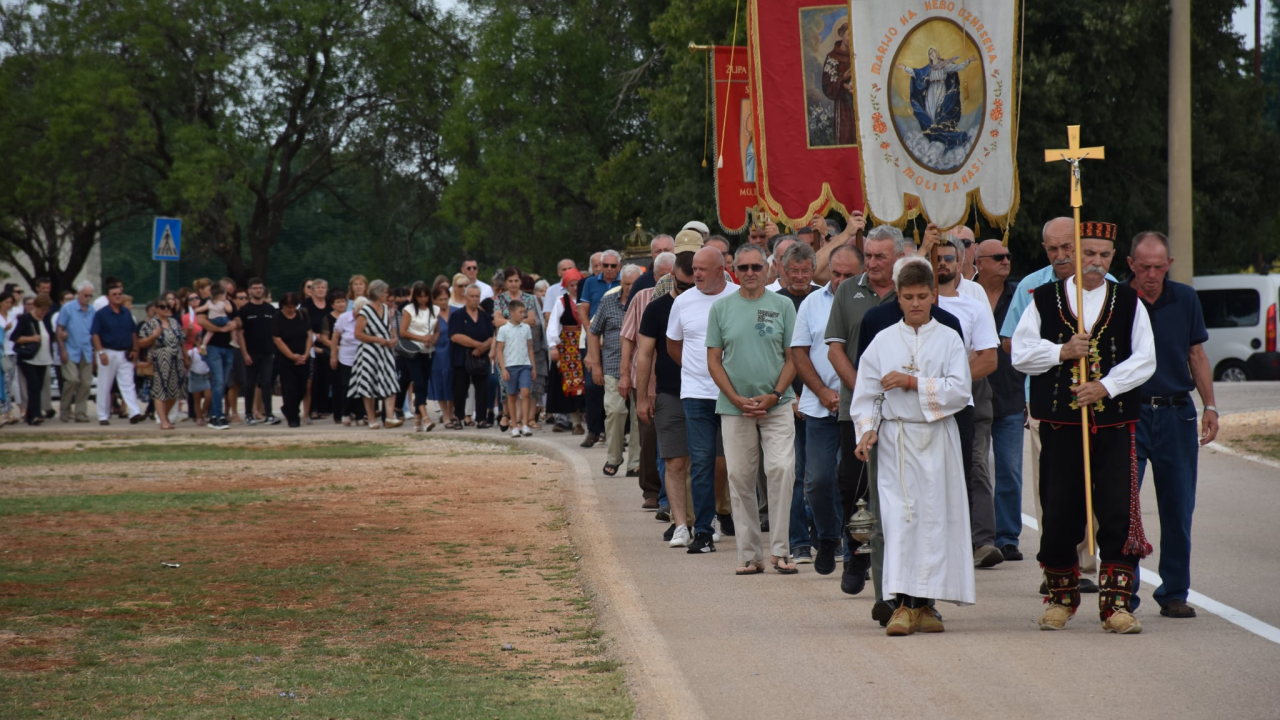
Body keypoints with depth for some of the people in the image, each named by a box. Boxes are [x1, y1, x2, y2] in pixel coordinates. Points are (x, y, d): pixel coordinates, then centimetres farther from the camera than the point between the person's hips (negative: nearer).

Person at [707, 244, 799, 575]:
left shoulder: (782, 306, 4)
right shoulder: (721, 308, 5)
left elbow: (792, 357, 3)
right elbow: (713, 360, 4)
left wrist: (774, 396, -9)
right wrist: (737, 399, -7)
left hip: (777, 405, -1)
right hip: (734, 408, 1)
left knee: (782, 469, -13)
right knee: (740, 479, 3)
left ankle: (780, 549, -7)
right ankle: (749, 554, 10)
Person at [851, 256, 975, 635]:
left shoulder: (948, 339, 4)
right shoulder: (883, 342, 7)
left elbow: (960, 390, -7)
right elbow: (866, 394, 6)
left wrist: (913, 382, -12)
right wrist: (867, 430, -9)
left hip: (937, 440, 0)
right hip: (896, 439, 0)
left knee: (935, 517, 1)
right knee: (899, 518, -9)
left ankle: (924, 602, 8)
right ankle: (905, 603, -13)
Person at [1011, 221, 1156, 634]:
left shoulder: (1129, 302, 7)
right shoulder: (1044, 300, 7)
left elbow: (1144, 360, 1)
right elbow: (1020, 353, 2)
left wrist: (1105, 386, -12)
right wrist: (1062, 352, -13)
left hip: (1114, 426, 0)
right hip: (1059, 424, 0)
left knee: (1118, 514, -7)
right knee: (1059, 515, 4)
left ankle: (1115, 603, -3)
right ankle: (1062, 597, 21)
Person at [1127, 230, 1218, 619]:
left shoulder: (1185, 299, 6)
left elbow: (1196, 355, 13)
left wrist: (1210, 407, 6)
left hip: (1176, 413, 3)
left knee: (1178, 508, 6)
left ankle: (1174, 593, 16)